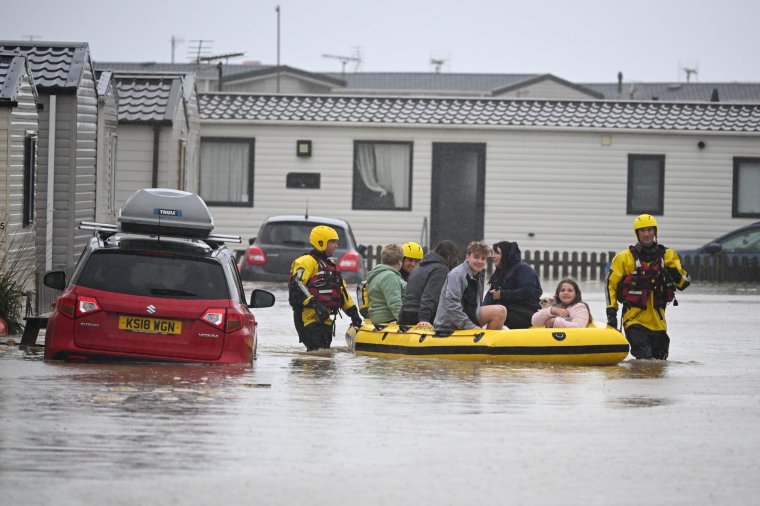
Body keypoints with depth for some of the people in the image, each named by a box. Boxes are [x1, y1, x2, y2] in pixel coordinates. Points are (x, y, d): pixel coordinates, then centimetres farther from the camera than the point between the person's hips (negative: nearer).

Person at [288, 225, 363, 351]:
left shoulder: (330, 265, 24)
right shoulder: (307, 261, -6)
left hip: (325, 319, 10)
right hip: (309, 316, -10)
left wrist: (353, 312, 19)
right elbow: (297, 284, -21)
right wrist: (314, 304, -28)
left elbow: (341, 291, 28)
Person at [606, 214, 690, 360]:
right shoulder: (624, 257, 1)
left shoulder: (668, 255, 7)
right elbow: (611, 284, 6)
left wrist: (676, 275, -21)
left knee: (660, 360, 8)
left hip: (657, 319, 3)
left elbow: (684, 282, 2)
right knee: (645, 359, -18)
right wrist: (611, 311, -2)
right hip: (634, 318, -3)